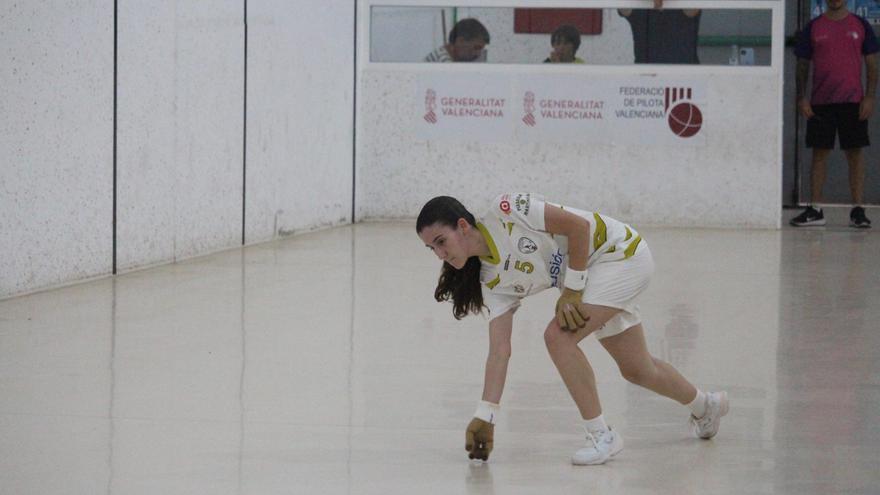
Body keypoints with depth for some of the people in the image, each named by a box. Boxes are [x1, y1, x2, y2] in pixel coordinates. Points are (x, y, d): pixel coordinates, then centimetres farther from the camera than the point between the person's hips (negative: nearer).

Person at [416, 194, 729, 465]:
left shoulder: (504, 212, -25)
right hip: (598, 276, 8)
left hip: (619, 251, -8)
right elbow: (499, 351, -6)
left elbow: (578, 225, -23)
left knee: (558, 336, -23)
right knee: (636, 370, 18)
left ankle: (601, 436, -14)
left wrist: (572, 290, -21)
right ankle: (705, 406, 47)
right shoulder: (492, 281, -4)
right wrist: (485, 416, -11)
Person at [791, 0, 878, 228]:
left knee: (855, 153, -1)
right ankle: (815, 211, 5)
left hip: (853, 101, -1)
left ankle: (858, 210, 2)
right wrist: (801, 97, -2)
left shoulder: (860, 26, 6)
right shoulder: (813, 28, 7)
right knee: (819, 153, 1)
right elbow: (802, 65, 8)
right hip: (820, 102, 1)